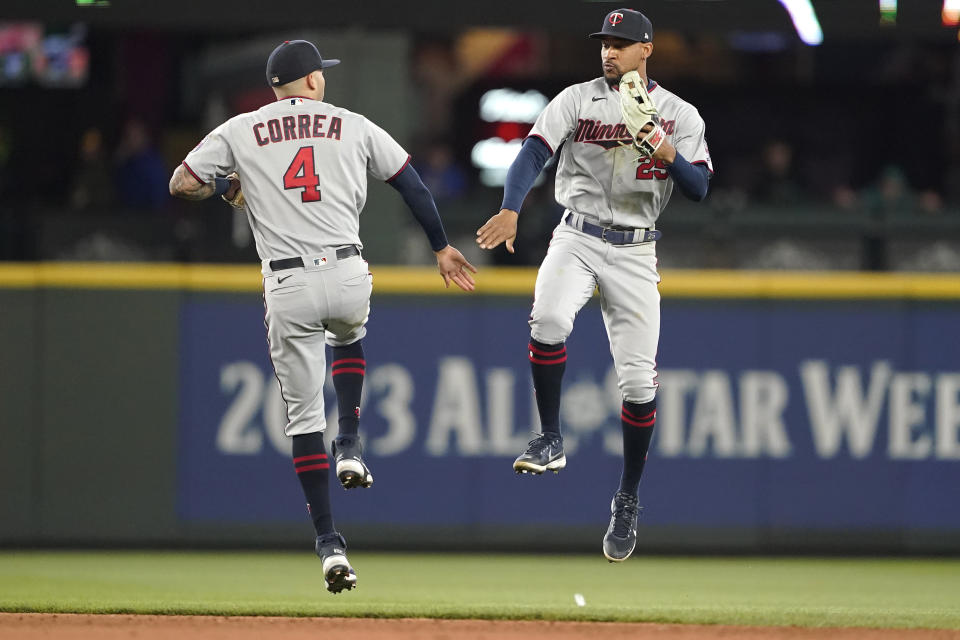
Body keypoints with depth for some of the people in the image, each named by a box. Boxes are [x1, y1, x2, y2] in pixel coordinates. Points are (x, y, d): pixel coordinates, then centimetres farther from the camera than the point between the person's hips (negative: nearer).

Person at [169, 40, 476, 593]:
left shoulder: (239, 132, 8)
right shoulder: (354, 127, 9)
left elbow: (182, 184, 4)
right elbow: (414, 185, 12)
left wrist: (229, 188, 24)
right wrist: (442, 247, 24)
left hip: (288, 287, -1)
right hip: (347, 275, 1)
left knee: (304, 413, 7)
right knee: (348, 336, 38)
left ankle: (330, 543, -1)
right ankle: (350, 448, 20)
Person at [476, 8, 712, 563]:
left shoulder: (680, 116, 3)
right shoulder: (577, 100, 2)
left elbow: (700, 189, -4)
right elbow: (534, 153, -12)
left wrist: (670, 156, -25)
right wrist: (511, 209, -29)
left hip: (635, 252, 0)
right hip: (577, 240, 0)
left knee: (638, 380, -3)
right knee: (550, 319, -31)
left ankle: (628, 500, 13)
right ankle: (551, 440, -15)